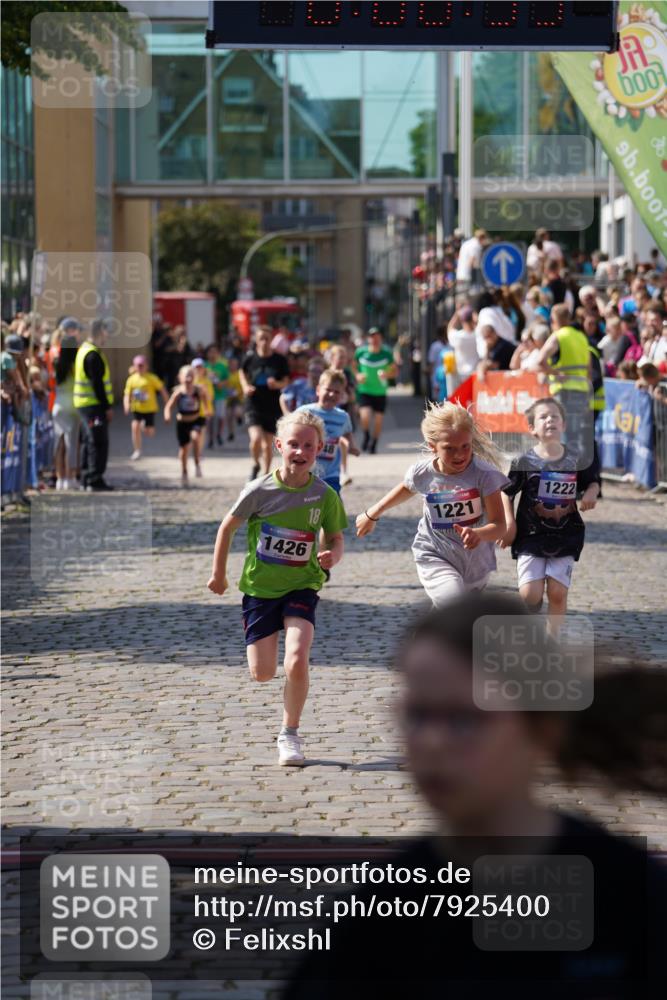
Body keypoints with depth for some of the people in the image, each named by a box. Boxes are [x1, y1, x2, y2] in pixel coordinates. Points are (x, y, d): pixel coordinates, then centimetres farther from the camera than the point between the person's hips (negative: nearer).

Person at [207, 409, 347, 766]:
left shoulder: (325, 496, -9)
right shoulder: (260, 491, -12)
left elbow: (336, 540, 4)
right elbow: (228, 527, 2)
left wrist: (332, 556, -20)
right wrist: (218, 573, 9)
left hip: (301, 587, 0)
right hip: (260, 587, 0)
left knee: (296, 663, -20)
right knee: (262, 673, 2)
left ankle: (289, 734, 2)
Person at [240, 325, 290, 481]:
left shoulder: (280, 360, -4)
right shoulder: (250, 358, -3)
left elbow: (286, 381, 3)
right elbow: (242, 372, 16)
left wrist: (277, 384, -19)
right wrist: (245, 386, -2)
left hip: (272, 407, 1)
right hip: (254, 405, -1)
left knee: (268, 443, 10)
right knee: (256, 438, -21)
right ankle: (255, 465, 8)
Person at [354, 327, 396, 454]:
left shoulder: (386, 353, -4)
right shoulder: (360, 352, -3)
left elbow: (394, 371, 4)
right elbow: (354, 366, 13)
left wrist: (386, 374, -18)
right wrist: (357, 375, -7)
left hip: (380, 392, 1)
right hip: (364, 391, -1)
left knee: (378, 420, 3)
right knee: (365, 416, -19)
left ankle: (373, 444, 25)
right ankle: (366, 437, 11)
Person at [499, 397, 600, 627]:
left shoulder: (576, 461, 0)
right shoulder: (525, 462, -7)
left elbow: (593, 482, 15)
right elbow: (507, 493, 1)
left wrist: (591, 493, -7)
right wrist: (509, 522, -8)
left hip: (565, 538, 2)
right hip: (530, 537, -2)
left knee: (558, 592, -1)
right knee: (530, 593, -10)